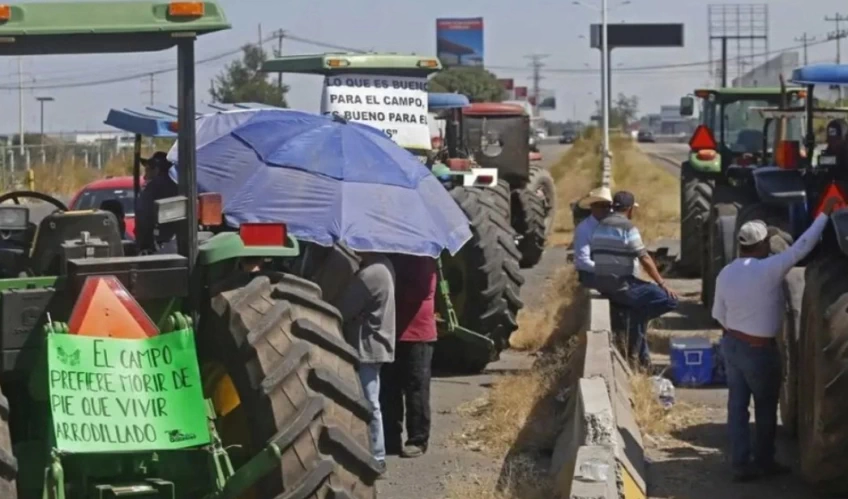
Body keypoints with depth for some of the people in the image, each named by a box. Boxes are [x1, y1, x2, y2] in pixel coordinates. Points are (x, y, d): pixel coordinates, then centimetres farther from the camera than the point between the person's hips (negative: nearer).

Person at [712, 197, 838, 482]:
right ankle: (764, 461, 23)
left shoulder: (725, 274, -1)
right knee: (766, 407, 12)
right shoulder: (768, 270, -21)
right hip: (759, 350, -6)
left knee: (737, 405, 10)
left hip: (731, 344, 6)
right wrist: (825, 214, -13)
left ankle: (740, 464, 12)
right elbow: (802, 247, -20)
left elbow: (718, 314, 7)